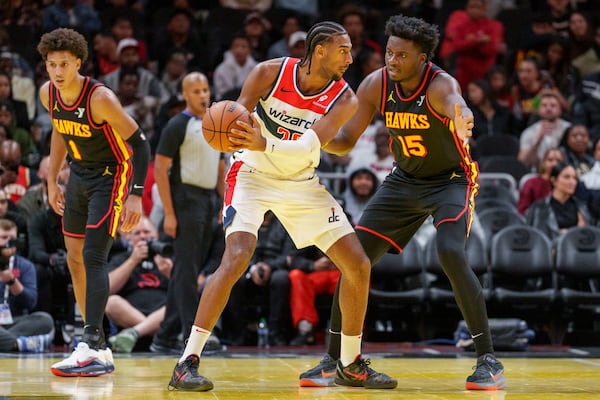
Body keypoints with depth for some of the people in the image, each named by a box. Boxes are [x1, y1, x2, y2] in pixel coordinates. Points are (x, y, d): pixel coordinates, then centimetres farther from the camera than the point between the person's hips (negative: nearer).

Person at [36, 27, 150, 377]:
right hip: (80, 174, 8)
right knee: (75, 259, 7)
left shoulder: (100, 98, -27)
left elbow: (139, 142, -23)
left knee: (93, 256, -18)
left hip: (112, 176, -8)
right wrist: (52, 181, 15)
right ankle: (99, 350, 15)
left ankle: (91, 347, -22)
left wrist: (136, 195, -29)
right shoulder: (48, 94, -6)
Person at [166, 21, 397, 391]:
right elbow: (236, 117, -14)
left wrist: (263, 144, -46)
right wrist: (230, 131, -40)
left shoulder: (344, 100, -14)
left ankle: (351, 364, 15)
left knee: (358, 264, -1)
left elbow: (308, 148, -28)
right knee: (237, 257, -26)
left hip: (301, 182, 4)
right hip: (254, 175, -4)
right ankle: (187, 363, -23)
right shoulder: (270, 73, -18)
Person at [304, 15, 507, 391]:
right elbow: (346, 141, -7)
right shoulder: (376, 85, -14)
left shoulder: (440, 84, -29)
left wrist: (462, 121, -78)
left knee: (452, 254, -28)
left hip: (451, 180, -5)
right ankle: (333, 360, 9)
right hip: (405, 180, 5)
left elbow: (456, 103, -54)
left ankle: (489, 360, -18)